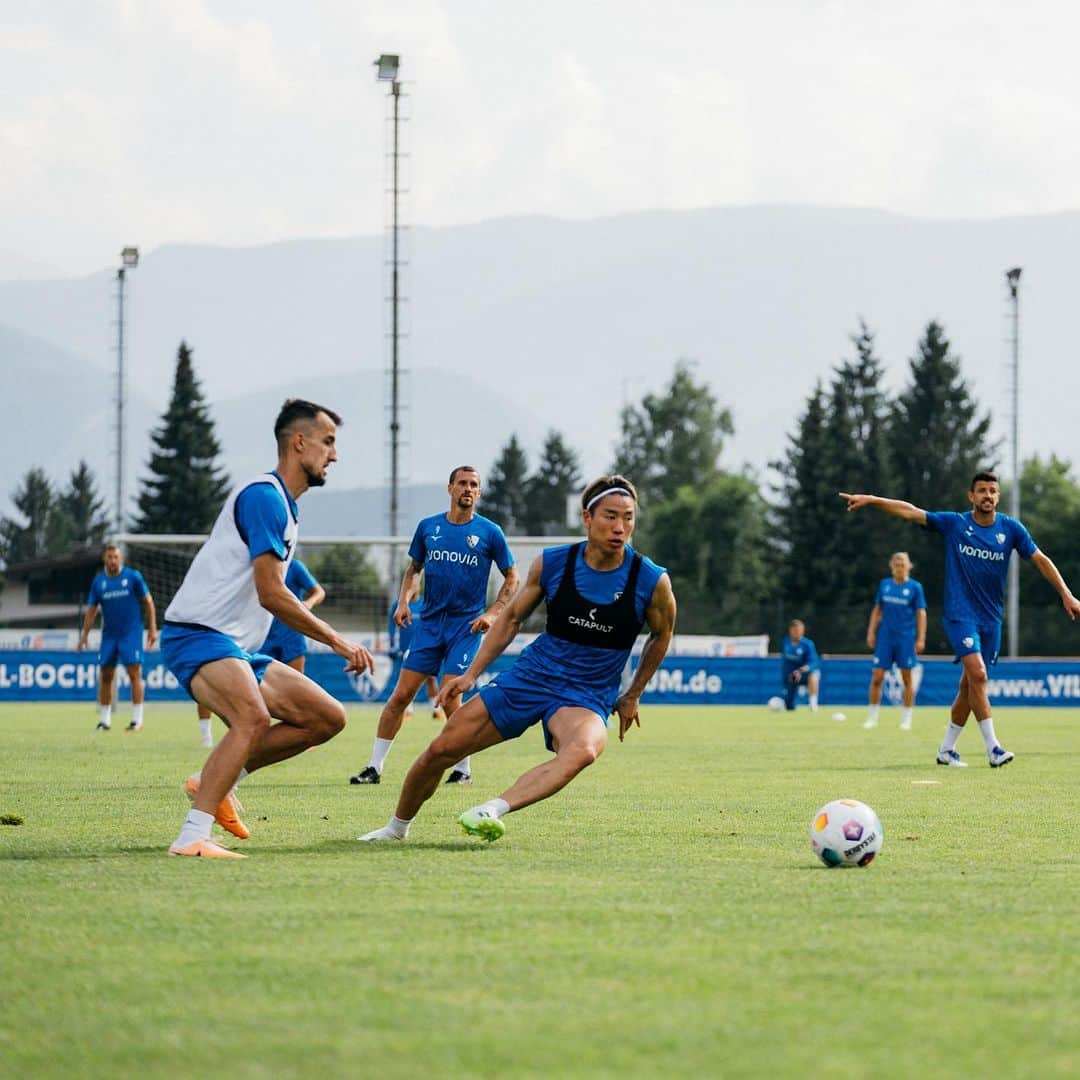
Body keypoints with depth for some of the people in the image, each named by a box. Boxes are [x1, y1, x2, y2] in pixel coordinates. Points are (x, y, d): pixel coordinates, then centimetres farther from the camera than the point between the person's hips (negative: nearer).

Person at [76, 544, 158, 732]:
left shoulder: (133, 576, -2)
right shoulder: (98, 582, 6)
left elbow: (148, 602, 2)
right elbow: (91, 610, 11)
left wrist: (152, 629, -3)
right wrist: (84, 636, 6)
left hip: (131, 633, -3)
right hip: (109, 635, 4)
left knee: (134, 673, -10)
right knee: (105, 676, 3)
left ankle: (137, 719, -6)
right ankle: (104, 720, 12)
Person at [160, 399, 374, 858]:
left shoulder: (284, 505, 19)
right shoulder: (264, 496, -14)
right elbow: (271, 594, -20)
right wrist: (337, 641, -15)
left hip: (238, 647, 10)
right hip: (197, 634, -10)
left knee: (328, 717, 5)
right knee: (253, 718, -34)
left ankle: (215, 780, 5)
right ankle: (191, 839, -39)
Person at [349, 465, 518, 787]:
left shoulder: (489, 532, -1)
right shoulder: (428, 527, 7)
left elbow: (512, 578, 6)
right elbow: (414, 568, 20)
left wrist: (492, 613, -5)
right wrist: (403, 600, 3)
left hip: (466, 625, -3)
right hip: (429, 623, 3)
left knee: (449, 698, -12)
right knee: (402, 694, -1)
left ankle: (463, 769, 4)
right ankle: (375, 767, 4)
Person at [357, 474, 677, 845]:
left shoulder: (652, 581, -11)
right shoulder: (551, 563, -6)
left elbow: (661, 637, 10)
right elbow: (512, 617, 10)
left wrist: (632, 696, 14)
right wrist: (472, 672, 3)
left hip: (586, 698, -2)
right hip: (530, 676, 2)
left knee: (582, 751, -39)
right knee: (442, 749, -1)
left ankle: (492, 810, -49)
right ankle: (398, 825, 25)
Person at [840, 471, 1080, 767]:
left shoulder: (1011, 528, 2)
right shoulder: (954, 524, -3)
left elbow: (1040, 560, 5)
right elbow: (910, 511, -3)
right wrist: (870, 500, -10)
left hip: (991, 618, 4)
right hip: (960, 614, -3)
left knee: (970, 685, 7)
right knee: (977, 674, -20)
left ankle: (947, 749, 20)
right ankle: (993, 748, -21)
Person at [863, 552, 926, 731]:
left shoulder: (914, 587, -1)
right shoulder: (884, 584, 7)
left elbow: (921, 614, -1)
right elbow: (877, 610, 14)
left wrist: (921, 639, -7)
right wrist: (871, 633, 8)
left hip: (906, 638, -2)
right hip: (885, 637, 2)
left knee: (907, 679, 1)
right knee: (876, 677, -3)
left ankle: (906, 719, 10)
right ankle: (872, 717, 8)